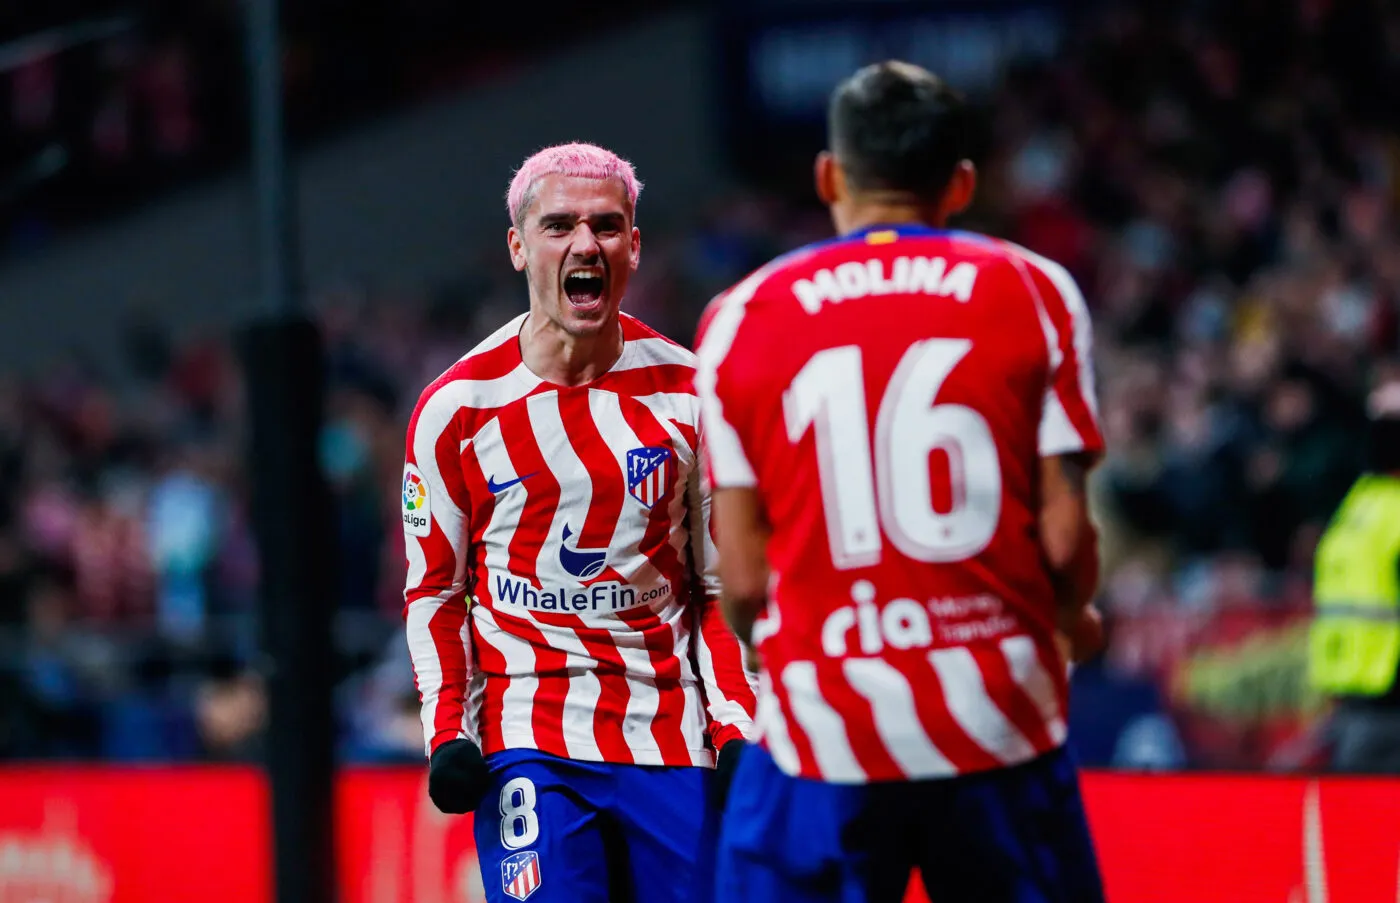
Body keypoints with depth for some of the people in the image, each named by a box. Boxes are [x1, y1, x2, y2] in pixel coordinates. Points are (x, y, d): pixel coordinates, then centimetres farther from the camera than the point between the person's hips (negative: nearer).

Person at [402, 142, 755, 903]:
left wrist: (736, 728, 2)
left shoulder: (685, 393, 5)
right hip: (528, 737, -2)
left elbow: (720, 582, 11)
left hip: (668, 739, 2)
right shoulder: (457, 409, 0)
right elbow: (433, 591, 7)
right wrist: (447, 734, -4)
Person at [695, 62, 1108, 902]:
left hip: (823, 726, 0)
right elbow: (1064, 536, -1)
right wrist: (1075, 621, 21)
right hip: (999, 716, 0)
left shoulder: (742, 319, 4)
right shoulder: (1034, 293, 3)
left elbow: (743, 577, 2)